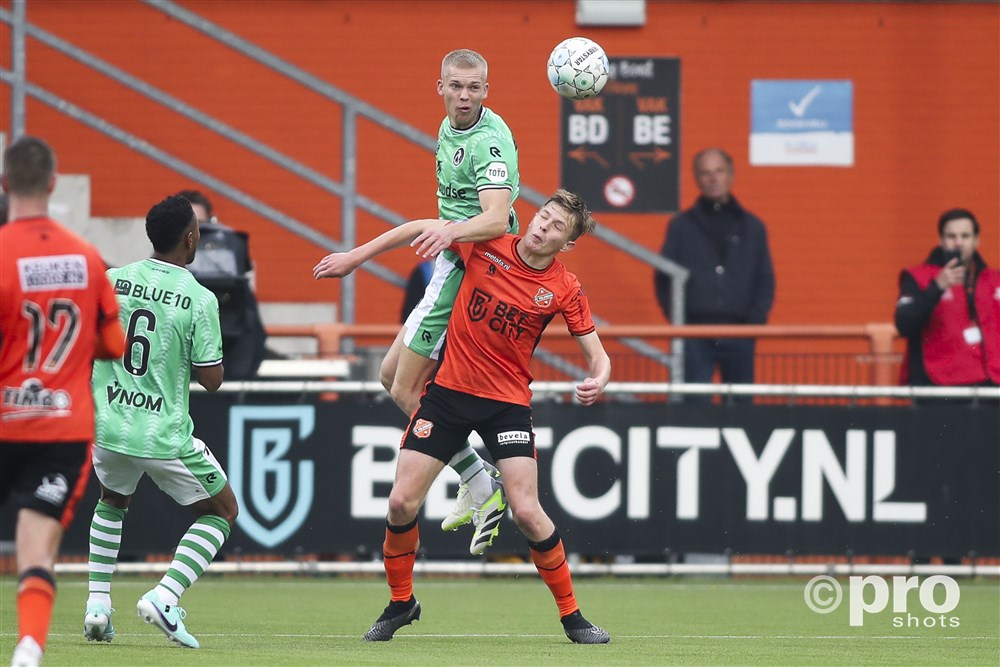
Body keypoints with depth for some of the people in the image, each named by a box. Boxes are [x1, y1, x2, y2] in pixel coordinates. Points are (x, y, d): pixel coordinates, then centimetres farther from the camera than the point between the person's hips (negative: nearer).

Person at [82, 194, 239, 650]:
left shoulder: (110, 281, -1)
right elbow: (212, 380, -9)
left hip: (107, 426, 4)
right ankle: (164, 597, -3)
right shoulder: (200, 300, -12)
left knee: (112, 502, 33)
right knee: (222, 511, 15)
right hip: (165, 437, -4)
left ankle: (97, 603, 20)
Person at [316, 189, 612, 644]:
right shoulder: (485, 246, -6)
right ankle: (400, 603, 20)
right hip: (449, 390, 2)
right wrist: (355, 257, 6)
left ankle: (571, 615, 3)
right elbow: (422, 228, 7)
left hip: (508, 402, -2)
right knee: (402, 501, -3)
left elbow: (597, 354, -5)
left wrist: (597, 380, -28)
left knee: (526, 512, -14)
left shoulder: (564, 290, -8)